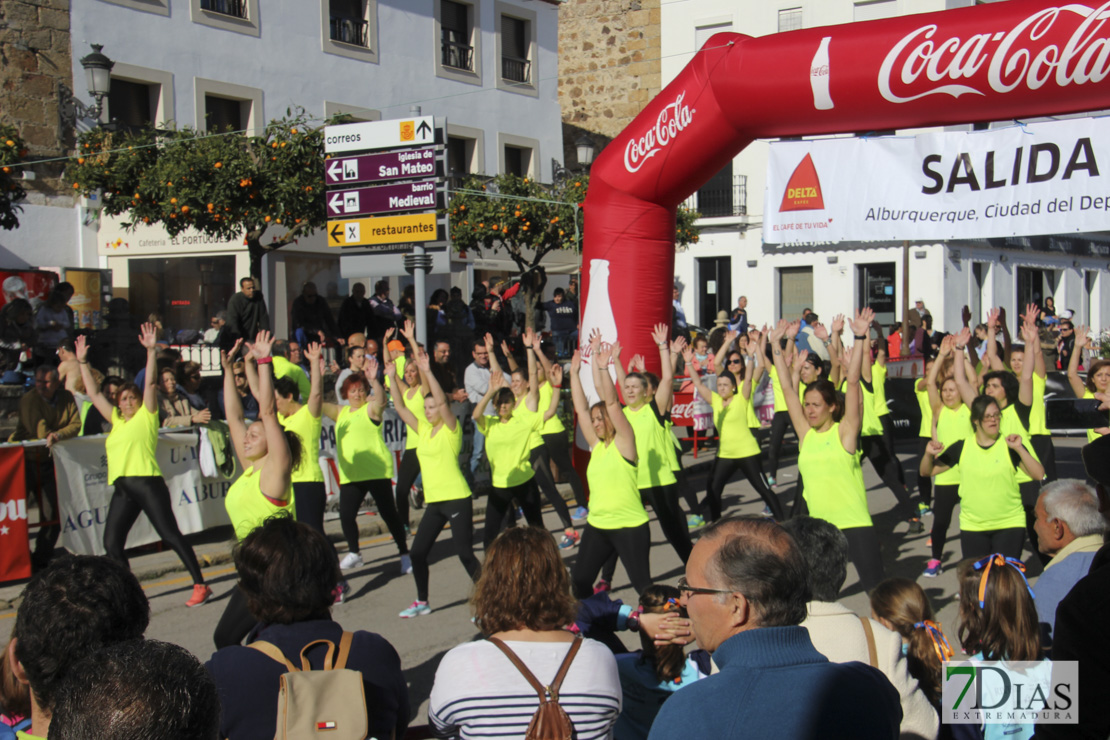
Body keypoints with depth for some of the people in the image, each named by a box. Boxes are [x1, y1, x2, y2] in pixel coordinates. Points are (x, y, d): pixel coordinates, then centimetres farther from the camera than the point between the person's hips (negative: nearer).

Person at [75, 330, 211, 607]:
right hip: (122, 488, 7)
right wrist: (83, 362, 26)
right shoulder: (117, 420, 21)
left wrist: (150, 350, -10)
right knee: (111, 544, 3)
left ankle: (200, 586, -6)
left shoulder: (146, 415, 7)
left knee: (171, 535, -9)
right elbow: (94, 394, 27)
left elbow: (150, 383, -4)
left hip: (147, 483, -7)